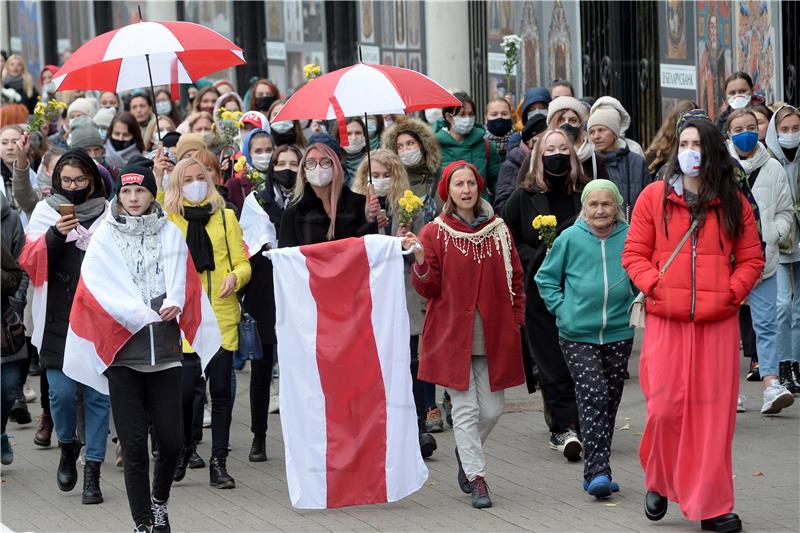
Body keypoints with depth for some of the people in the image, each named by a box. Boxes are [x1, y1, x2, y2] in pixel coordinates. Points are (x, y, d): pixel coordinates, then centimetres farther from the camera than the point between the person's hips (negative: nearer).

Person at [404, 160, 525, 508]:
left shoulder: (498, 230, 7)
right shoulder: (435, 233, 0)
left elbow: (515, 279, 14)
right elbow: (427, 288, -3)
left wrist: (516, 320, 8)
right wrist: (420, 260, -21)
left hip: (493, 336, 3)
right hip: (453, 334, -3)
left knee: (492, 408, 6)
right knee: (465, 408, -6)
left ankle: (466, 453, 33)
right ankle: (476, 478, -1)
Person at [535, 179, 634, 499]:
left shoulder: (630, 238, -2)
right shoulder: (570, 239, -4)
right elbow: (546, 277, 9)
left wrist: (635, 305, 6)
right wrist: (561, 308, 0)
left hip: (618, 334, 2)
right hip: (577, 335, -2)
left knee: (610, 400, 9)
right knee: (593, 396, -14)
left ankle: (598, 471, 19)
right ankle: (597, 472, -16)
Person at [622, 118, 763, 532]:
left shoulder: (734, 203, 7)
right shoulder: (655, 196, 5)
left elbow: (751, 259, 9)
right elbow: (634, 252, 5)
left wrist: (731, 292, -6)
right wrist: (654, 286, -10)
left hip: (718, 323, 1)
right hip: (666, 320, -1)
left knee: (714, 412, 1)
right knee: (664, 408, -5)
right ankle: (659, 483, 22)